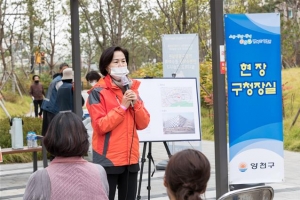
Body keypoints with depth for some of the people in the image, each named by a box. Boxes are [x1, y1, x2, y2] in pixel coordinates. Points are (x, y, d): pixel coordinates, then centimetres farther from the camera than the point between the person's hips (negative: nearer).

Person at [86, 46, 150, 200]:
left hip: (131, 158, 6)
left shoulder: (132, 89, 11)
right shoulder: (98, 92, -6)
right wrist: (122, 106, -15)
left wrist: (136, 103, -9)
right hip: (108, 159, -5)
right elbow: (100, 126, -16)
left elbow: (143, 123, 6)